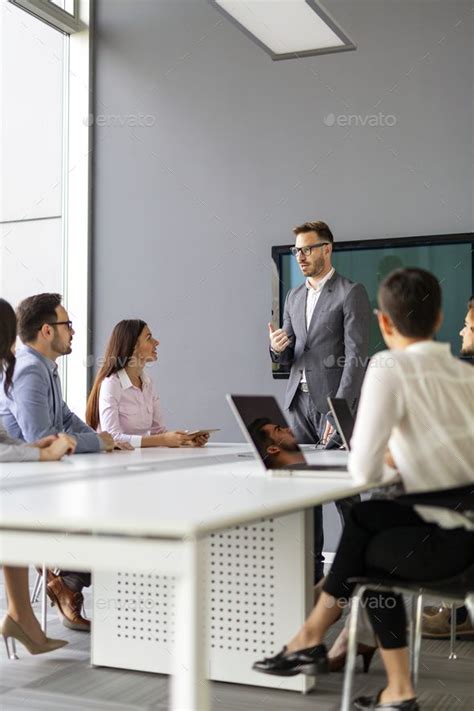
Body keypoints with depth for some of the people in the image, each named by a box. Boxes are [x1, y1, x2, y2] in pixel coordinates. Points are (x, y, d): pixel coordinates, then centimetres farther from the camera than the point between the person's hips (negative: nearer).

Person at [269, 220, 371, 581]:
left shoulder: (351, 293, -6)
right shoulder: (294, 297, 16)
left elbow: (356, 356, -12)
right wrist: (278, 348, -6)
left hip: (335, 402, -6)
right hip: (300, 400, 7)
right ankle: (311, 566, 16)